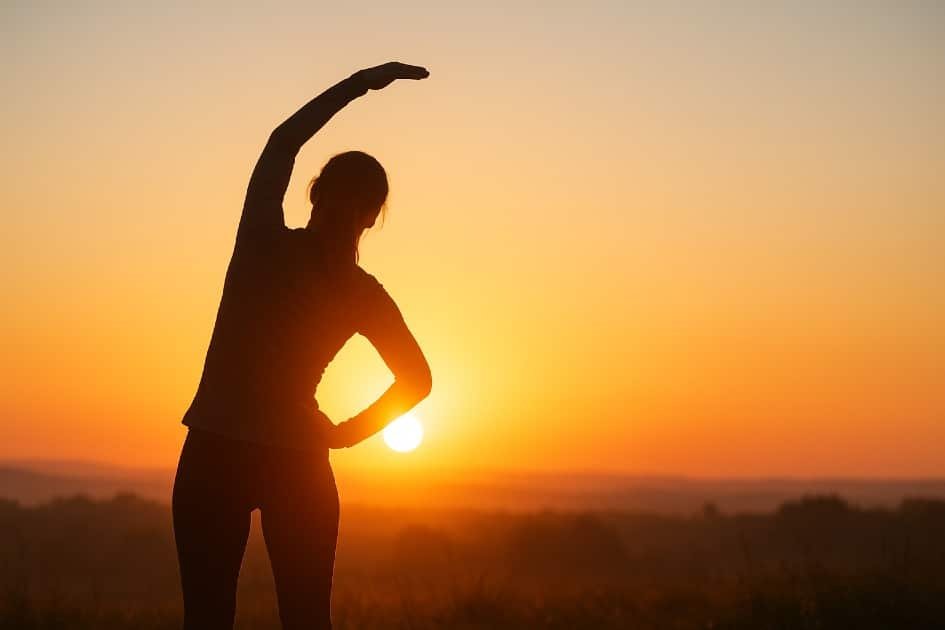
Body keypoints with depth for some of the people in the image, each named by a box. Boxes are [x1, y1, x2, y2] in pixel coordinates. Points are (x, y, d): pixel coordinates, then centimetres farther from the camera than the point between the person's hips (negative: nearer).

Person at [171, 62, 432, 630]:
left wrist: (361, 83, 5)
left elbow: (284, 139, 1)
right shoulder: (363, 294, -4)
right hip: (297, 463, 1)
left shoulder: (265, 243, -9)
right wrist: (346, 433, 7)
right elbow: (418, 379, 2)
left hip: (213, 458, -1)